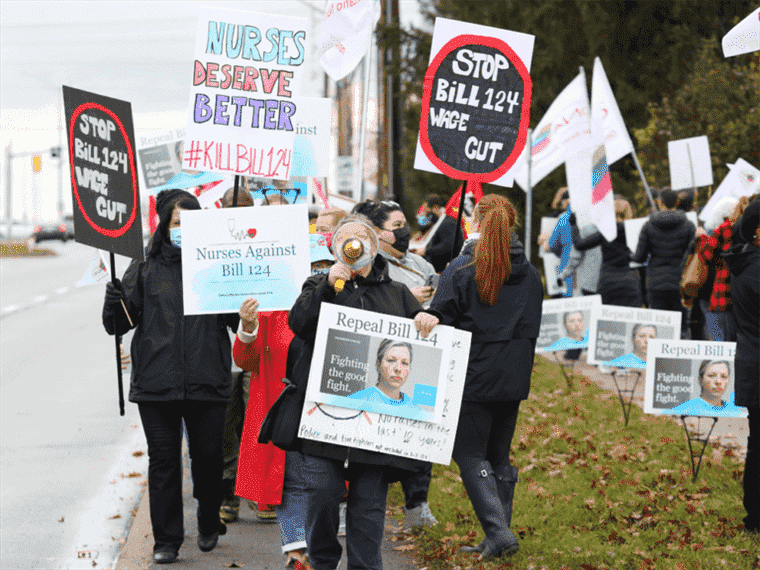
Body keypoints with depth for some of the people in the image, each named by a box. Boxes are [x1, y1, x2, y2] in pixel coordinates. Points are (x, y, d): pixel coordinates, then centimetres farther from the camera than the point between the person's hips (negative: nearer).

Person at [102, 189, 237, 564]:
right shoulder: (145, 270, 8)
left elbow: (237, 321, 8)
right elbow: (119, 324, 5)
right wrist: (114, 305, -15)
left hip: (207, 383, 0)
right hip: (156, 384, 0)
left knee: (207, 457, 7)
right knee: (163, 460, 3)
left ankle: (209, 526, 28)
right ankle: (166, 540, 10)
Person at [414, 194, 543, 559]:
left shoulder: (460, 270, -9)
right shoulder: (530, 275, 7)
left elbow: (438, 319, -13)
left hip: (474, 378, -5)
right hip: (513, 380, 5)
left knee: (470, 455, 2)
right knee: (499, 457, 14)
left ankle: (499, 532, -12)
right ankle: (496, 539, 16)